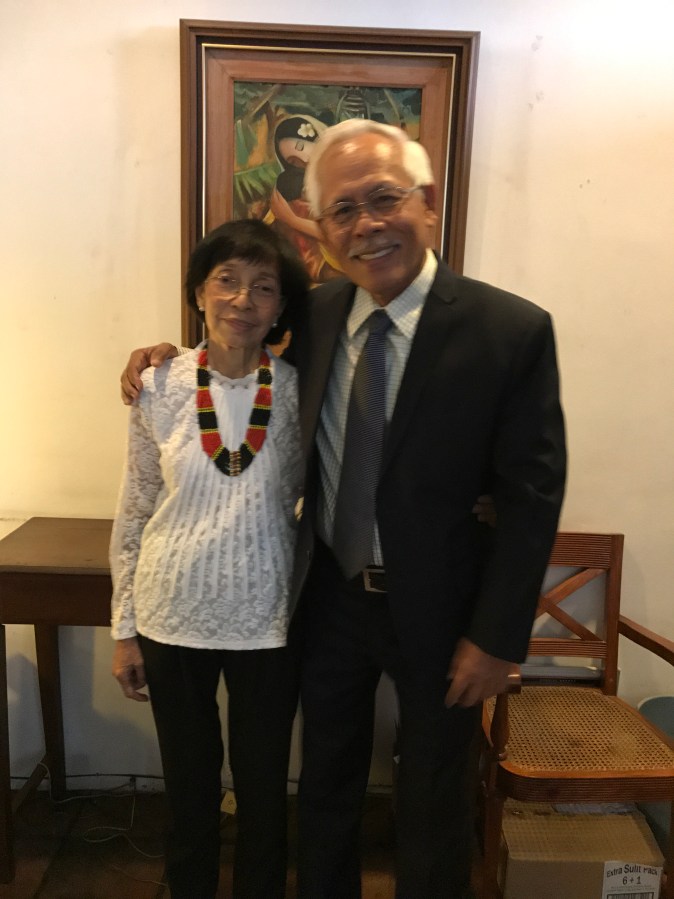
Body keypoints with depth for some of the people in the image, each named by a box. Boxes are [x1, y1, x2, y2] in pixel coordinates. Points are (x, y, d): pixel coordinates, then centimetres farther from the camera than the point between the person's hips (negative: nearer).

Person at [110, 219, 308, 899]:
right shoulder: (160, 388, -8)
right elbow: (133, 514, 0)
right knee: (189, 786, 20)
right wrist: (124, 628, 3)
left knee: (264, 787, 18)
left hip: (268, 621, 0)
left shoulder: (300, 392, -9)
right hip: (174, 619, 1)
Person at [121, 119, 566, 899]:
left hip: (435, 605, -3)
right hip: (329, 595, 4)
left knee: (433, 803, 21)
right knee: (325, 786, 24)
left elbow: (532, 497, -14)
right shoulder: (316, 315, -3)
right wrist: (169, 356, -1)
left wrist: (498, 638, -13)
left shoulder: (512, 330, -17)